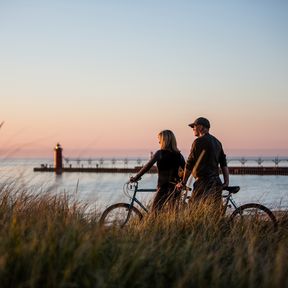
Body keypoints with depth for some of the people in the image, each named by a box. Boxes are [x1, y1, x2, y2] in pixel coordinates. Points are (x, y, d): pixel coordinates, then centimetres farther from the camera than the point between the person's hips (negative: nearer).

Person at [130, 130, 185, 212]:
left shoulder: (160, 153, -8)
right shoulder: (178, 155, 8)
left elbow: (147, 167, -11)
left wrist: (136, 177, -5)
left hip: (164, 187, -6)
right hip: (176, 188, 6)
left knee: (155, 211, -1)